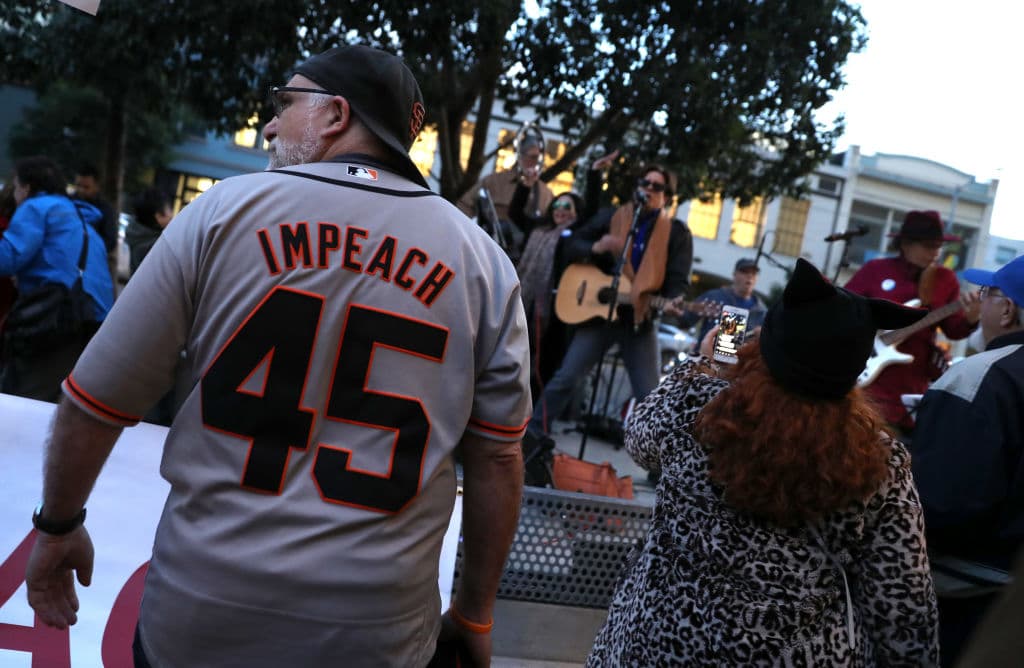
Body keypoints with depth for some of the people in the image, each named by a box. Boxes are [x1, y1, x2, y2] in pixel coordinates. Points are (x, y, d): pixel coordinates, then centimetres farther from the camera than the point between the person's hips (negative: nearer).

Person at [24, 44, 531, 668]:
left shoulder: (225, 209, -7)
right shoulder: (484, 261, -4)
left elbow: (93, 404, -3)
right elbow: (497, 459, -2)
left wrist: (59, 525, 15)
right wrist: (474, 616, 10)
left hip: (197, 616, 0)